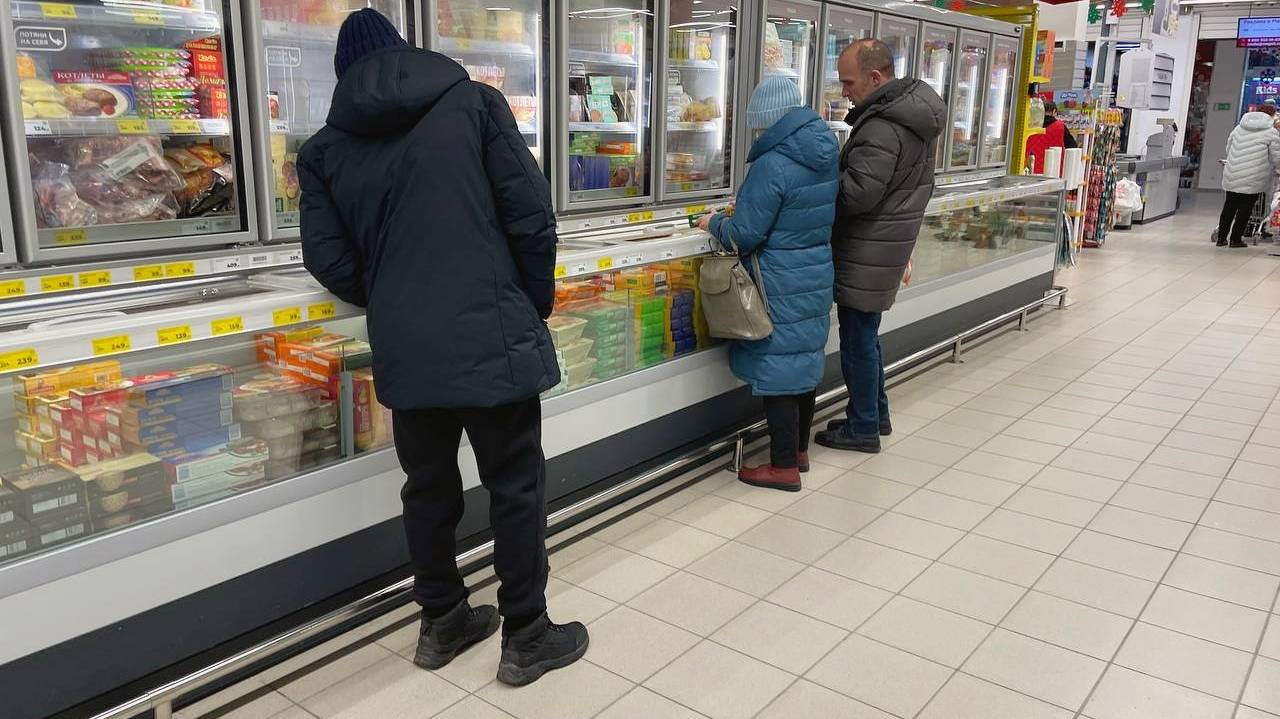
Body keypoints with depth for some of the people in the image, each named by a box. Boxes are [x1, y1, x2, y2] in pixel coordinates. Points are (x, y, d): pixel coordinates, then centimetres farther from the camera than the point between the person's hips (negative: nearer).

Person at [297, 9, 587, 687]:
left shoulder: (325, 148, 9)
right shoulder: (473, 101, 2)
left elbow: (330, 262, 4)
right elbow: (531, 216, -4)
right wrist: (538, 301, 10)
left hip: (402, 349, 4)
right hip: (491, 336, -3)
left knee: (428, 484, 19)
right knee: (515, 485, 9)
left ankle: (442, 621, 34)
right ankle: (526, 637, 20)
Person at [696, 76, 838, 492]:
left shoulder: (772, 165, -20)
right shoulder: (827, 154, 6)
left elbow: (743, 236, -17)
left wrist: (714, 223, 4)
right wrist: (747, 210, 20)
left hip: (780, 286, -8)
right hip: (817, 276, 8)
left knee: (777, 371, 1)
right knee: (805, 363, 17)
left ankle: (784, 467, 9)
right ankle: (799, 450, 31)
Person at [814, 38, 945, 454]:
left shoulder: (882, 129, -23)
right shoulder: (915, 112, 11)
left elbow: (856, 194, -25)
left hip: (867, 252, -10)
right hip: (890, 242, 10)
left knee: (858, 341, 2)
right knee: (866, 335, 20)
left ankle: (864, 429, 14)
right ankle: (877, 415, 32)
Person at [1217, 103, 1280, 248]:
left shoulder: (1239, 128, 10)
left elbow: (1228, 149, 16)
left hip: (1231, 176, 5)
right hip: (1253, 179, -5)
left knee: (1229, 207, 13)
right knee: (1245, 209, 4)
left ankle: (1221, 238, 17)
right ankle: (1235, 239, 7)